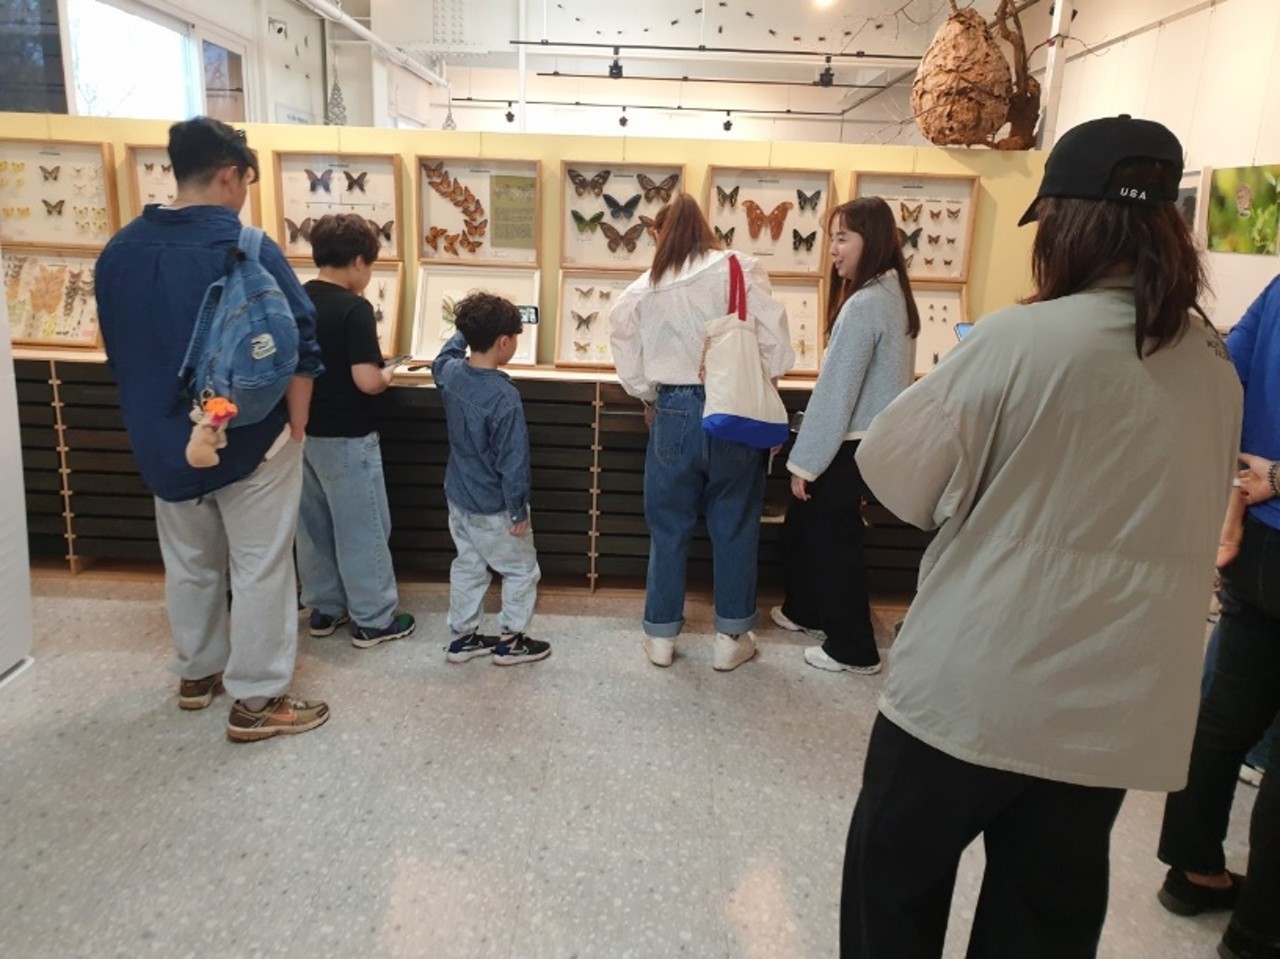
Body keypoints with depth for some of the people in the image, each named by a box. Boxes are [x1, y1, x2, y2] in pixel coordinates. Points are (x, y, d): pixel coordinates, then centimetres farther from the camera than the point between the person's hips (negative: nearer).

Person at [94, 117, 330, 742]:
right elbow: (299, 352, -18)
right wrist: (294, 429, -5)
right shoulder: (248, 251, -18)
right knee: (260, 570, 5)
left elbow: (119, 354, 10)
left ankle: (198, 673, 38)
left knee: (188, 564, 21)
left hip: (163, 443, 6)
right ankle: (256, 702, 13)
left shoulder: (119, 251, 1)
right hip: (251, 442, -6)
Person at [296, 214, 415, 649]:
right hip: (346, 438, -7)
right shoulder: (354, 308, -19)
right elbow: (367, 381, -24)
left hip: (305, 432, 8)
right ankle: (373, 620, 14)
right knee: (362, 529, 4)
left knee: (313, 525, 17)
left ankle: (323, 608, 30)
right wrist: (388, 373, -5)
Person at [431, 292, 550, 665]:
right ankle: (510, 641, 23)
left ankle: (461, 636, 31)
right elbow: (513, 460, -24)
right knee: (522, 570, 12)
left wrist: (466, 330, 29)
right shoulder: (504, 396, -29)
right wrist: (518, 510, -15)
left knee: (467, 566, 21)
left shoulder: (450, 373, -7)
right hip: (493, 508, -7)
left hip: (458, 498, 7)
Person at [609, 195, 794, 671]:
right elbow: (776, 345, -9)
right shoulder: (741, 270, -4)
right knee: (734, 527, 12)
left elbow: (629, 363, 4)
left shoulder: (643, 289, 3)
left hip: (674, 413, 1)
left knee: (669, 528, 14)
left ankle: (661, 635, 24)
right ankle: (731, 638, 22)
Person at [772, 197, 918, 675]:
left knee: (834, 539, 4)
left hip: (850, 446, -9)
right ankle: (805, 610, 38)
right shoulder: (895, 296, 7)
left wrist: (806, 460, -15)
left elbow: (835, 392, -21)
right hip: (875, 439, 9)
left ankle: (853, 649, 18)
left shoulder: (863, 305, -22)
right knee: (803, 522, 22)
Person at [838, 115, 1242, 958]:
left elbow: (898, 477, -9)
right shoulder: (1216, 365, 3)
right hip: (1114, 706, 6)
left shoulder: (1019, 339, -16)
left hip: (975, 687, -5)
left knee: (896, 880, 17)